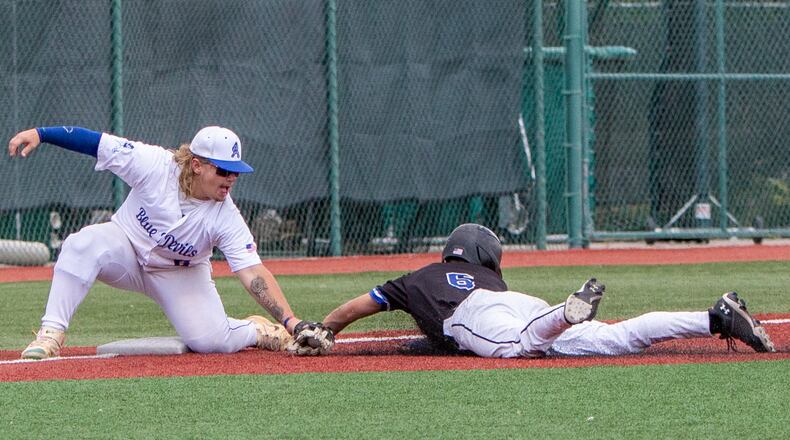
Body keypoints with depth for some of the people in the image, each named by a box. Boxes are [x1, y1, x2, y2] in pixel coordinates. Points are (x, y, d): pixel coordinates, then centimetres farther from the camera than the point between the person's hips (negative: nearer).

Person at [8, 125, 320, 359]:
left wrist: (290, 321, -39)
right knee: (84, 244, -35)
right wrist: (40, 133, -29)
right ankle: (51, 333, -30)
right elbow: (95, 142, -22)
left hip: (181, 275, 0)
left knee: (210, 341, -23)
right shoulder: (154, 165, -27)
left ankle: (258, 331, 12)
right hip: (127, 250, 0)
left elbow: (254, 274, -28)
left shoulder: (226, 217, -24)